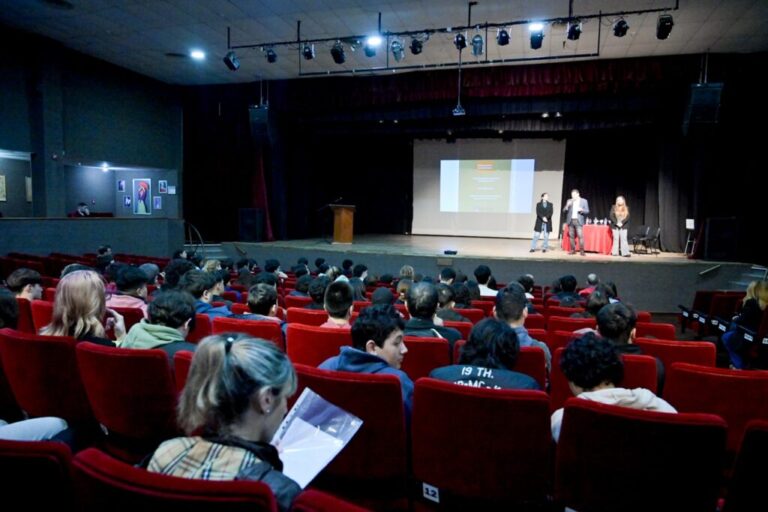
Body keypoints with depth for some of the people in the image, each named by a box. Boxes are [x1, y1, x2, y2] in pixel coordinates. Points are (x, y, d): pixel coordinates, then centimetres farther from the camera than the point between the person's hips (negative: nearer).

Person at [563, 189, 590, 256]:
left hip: (578, 221, -3)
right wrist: (567, 205, -11)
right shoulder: (569, 201, 12)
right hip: (570, 221, 3)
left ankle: (582, 250, -8)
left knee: (580, 236, -12)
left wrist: (581, 210, -18)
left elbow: (587, 211, 3)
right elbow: (564, 210, 8)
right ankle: (573, 250, 11)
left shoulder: (584, 201, 5)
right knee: (571, 236, 4)